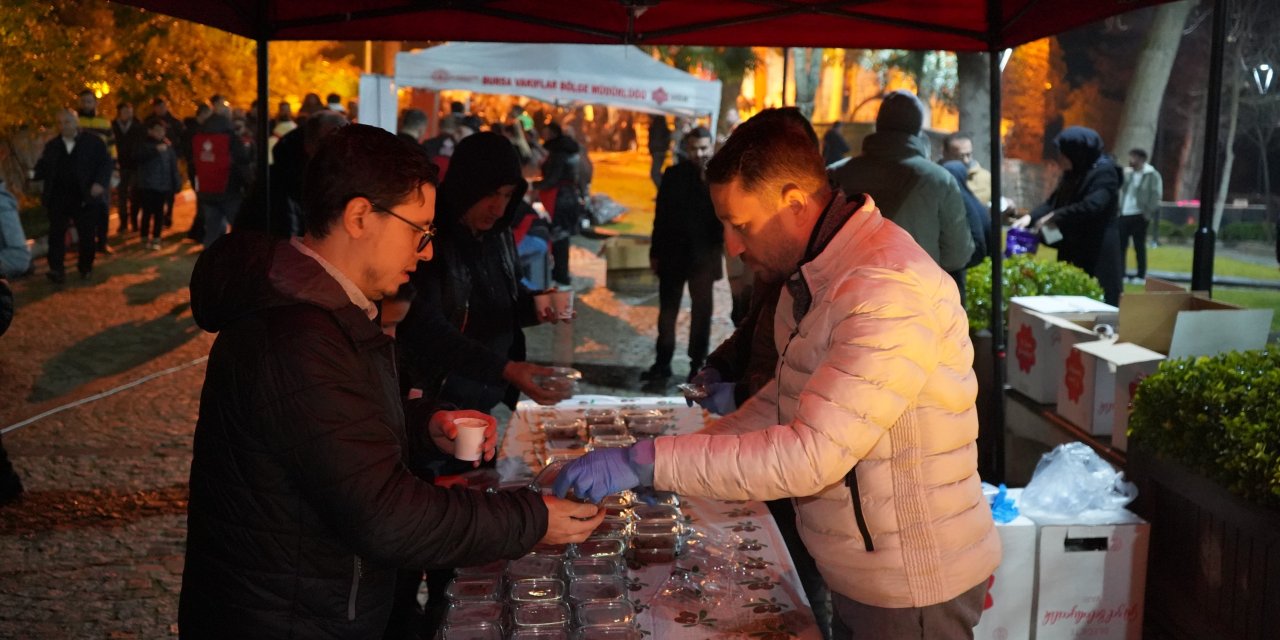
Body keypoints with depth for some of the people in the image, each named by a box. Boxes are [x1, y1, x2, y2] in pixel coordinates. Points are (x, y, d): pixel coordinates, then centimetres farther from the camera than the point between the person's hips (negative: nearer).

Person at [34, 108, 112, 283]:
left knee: (87, 235, 6)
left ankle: (85, 268, 23)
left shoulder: (93, 141, -1)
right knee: (56, 235, -2)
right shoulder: (52, 145, 11)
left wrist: (100, 183, -18)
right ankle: (56, 270, 1)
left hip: (85, 198, -2)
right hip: (57, 199, 3)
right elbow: (43, 169, 11)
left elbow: (106, 163, -4)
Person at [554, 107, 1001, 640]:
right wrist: (685, 462, 1)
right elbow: (790, 398, 14)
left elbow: (812, 456, -32)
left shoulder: (889, 290, -28)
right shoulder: (812, 274, 4)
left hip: (912, 590, -8)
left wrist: (649, 462, -29)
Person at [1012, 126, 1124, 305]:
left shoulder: (1104, 172, -12)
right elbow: (1053, 202, 13)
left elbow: (1091, 206, -25)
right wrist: (1031, 217, -4)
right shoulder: (1073, 174, 14)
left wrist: (1054, 217, -18)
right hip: (1073, 251, 8)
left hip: (1097, 253, -8)